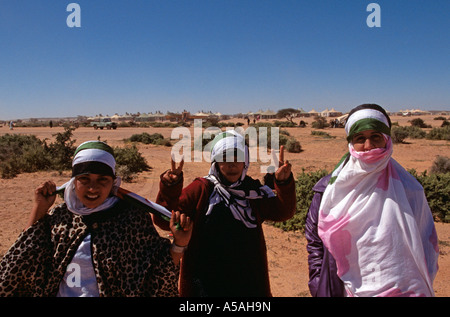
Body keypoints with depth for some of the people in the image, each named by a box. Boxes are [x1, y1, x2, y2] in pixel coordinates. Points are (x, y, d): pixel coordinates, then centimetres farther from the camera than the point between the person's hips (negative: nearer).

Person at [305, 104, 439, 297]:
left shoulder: (409, 190, -4)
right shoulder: (331, 188, -4)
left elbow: (426, 246, 5)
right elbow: (314, 239, 3)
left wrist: (417, 289, -1)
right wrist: (319, 286, 0)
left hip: (399, 289, -1)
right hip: (344, 290, 1)